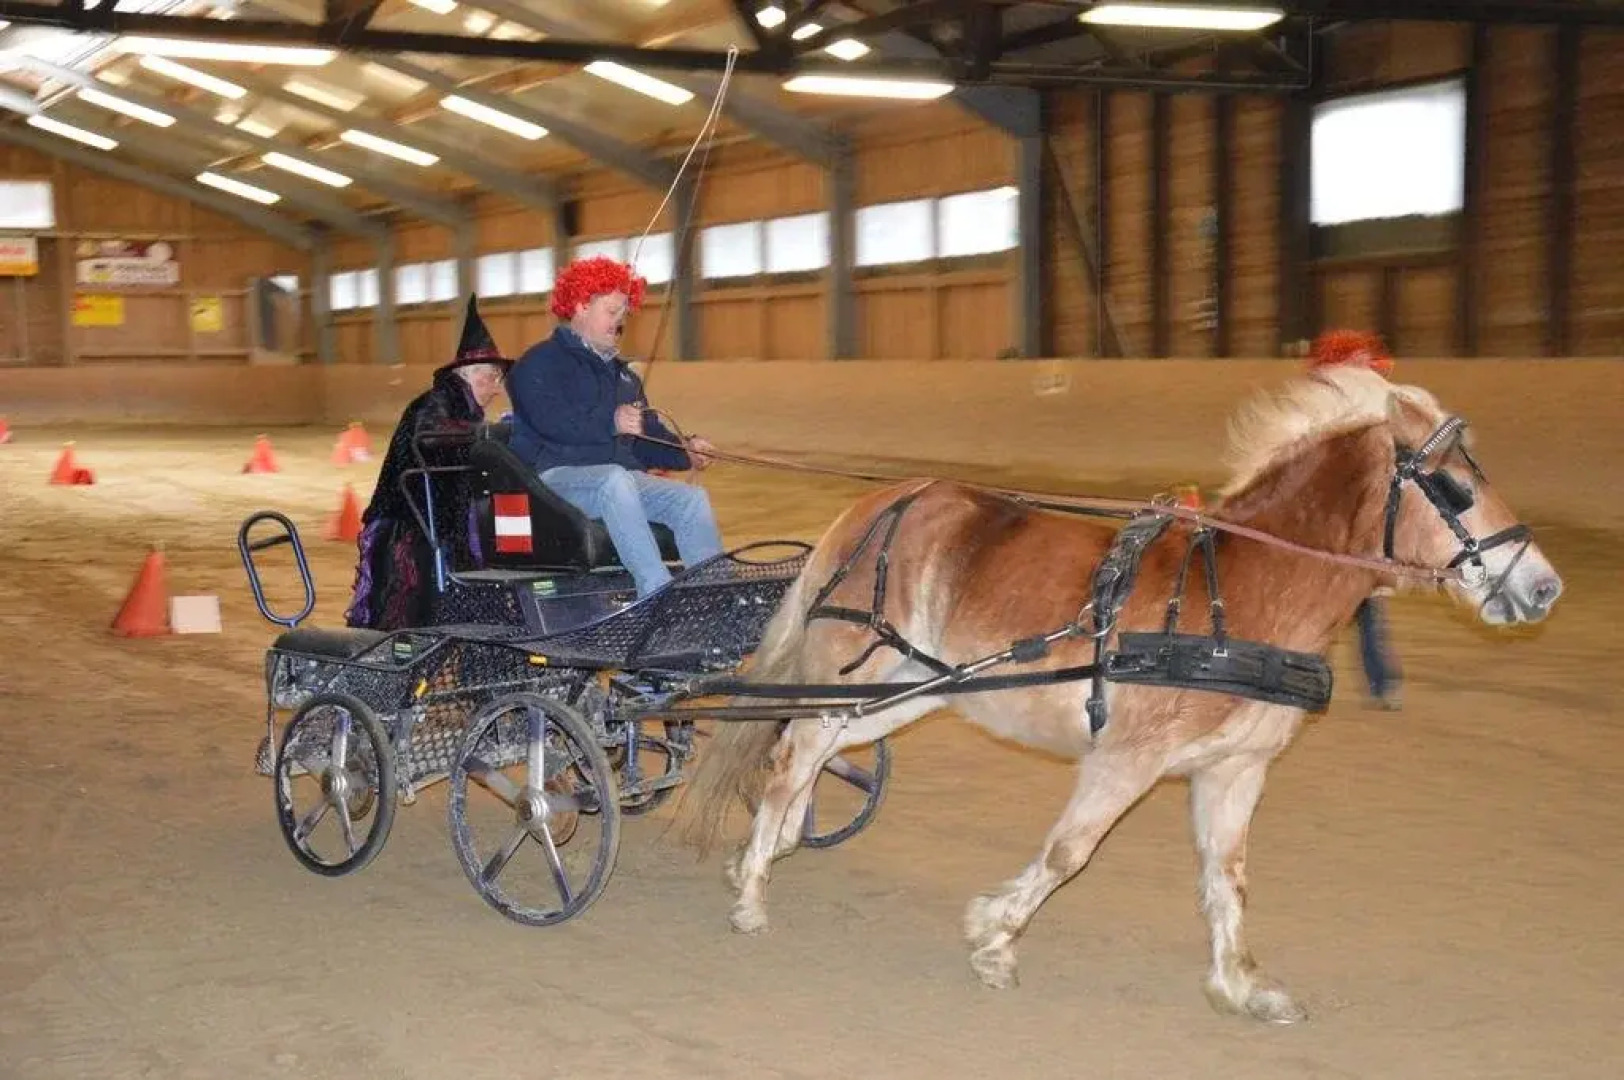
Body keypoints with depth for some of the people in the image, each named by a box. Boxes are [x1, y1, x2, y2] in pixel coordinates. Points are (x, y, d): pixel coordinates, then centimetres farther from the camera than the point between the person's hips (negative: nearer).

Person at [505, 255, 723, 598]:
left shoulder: (620, 373, 29)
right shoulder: (541, 362, 3)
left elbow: (646, 434, 25)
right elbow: (549, 419, -16)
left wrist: (684, 452, 4)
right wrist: (610, 423, -26)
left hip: (622, 474, 7)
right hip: (558, 473, -7)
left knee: (693, 498, -17)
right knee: (616, 480, -39)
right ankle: (659, 596, -47)